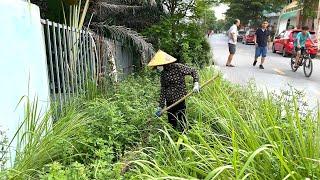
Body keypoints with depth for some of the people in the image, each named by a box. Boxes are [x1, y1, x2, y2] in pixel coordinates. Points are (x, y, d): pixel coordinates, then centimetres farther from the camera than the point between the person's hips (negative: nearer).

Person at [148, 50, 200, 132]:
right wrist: (160, 107, 4)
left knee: (182, 123, 2)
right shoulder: (163, 74, 4)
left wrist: (196, 84, -17)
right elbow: (163, 91, 6)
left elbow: (193, 71, -3)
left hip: (180, 100, -6)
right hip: (169, 102, 6)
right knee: (171, 124, 14)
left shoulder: (178, 67, -13)